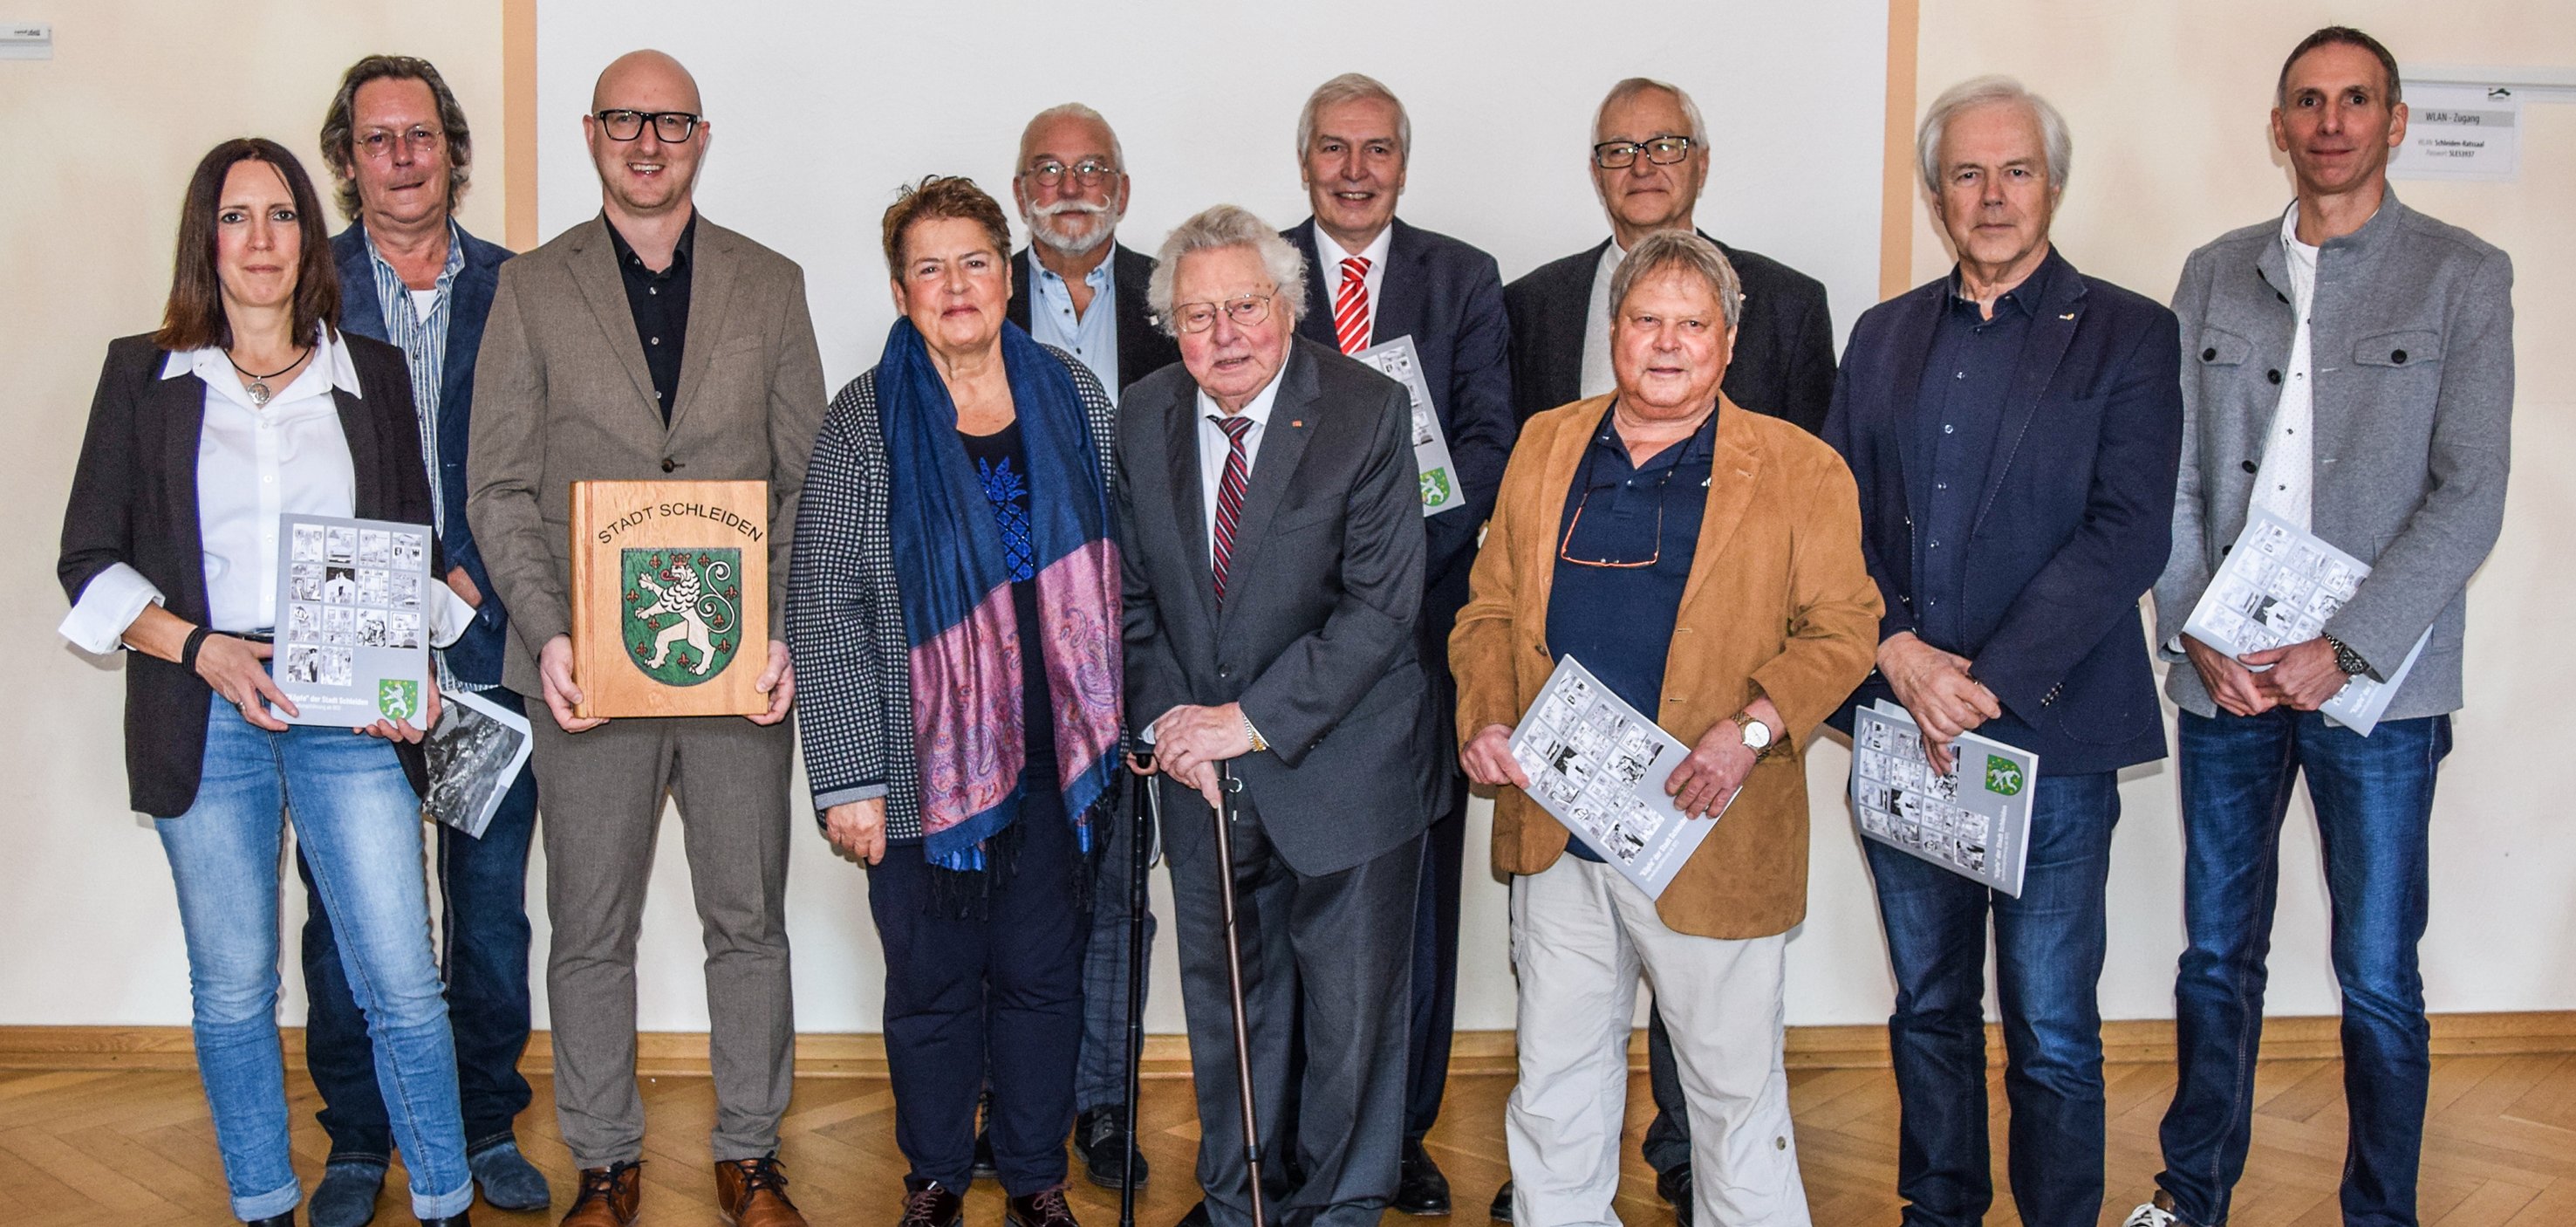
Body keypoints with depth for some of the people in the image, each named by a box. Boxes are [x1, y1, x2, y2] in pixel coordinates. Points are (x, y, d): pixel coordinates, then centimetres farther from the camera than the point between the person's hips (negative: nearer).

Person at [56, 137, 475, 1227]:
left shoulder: (373, 374, 11)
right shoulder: (143, 374, 7)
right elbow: (89, 558, 5)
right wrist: (202, 649, -11)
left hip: (352, 717, 0)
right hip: (202, 717, 0)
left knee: (402, 984, -2)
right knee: (231, 990, 9)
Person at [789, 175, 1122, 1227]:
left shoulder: (1073, 397, 5)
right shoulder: (863, 422, -3)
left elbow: (1112, 572, 10)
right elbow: (825, 609, -5)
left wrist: (1120, 727, 6)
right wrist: (848, 779, -10)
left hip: (1058, 752, 2)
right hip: (924, 762, -2)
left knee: (1045, 972, 11)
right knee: (933, 983, 10)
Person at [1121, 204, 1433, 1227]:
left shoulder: (1369, 413, -13)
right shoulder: (1141, 422, 1)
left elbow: (1382, 604, -17)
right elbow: (1130, 595, 9)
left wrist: (1255, 718, -20)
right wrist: (1165, 718, -6)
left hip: (1341, 768, -4)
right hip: (1203, 779, 4)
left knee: (1352, 1013, 9)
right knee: (1222, 1005, 18)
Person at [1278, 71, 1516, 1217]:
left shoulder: (1466, 280, 9)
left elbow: (1488, 440, 1)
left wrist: (1396, 547, -13)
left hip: (1420, 616, 1)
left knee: (1414, 884, 6)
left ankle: (1402, 1131, 18)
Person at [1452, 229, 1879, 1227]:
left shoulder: (1800, 471, -1)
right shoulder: (1545, 446, 9)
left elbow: (1840, 628, -3)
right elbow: (1490, 609, 11)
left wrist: (1753, 727, -19)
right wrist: (1484, 720, -5)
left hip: (1710, 840, -3)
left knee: (1735, 1087, 9)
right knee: (1555, 1083, 15)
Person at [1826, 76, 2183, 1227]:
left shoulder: (2129, 335, 0)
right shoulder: (1884, 334, 12)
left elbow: (2129, 531, -10)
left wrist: (1989, 682, -16)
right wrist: (1898, 654, -10)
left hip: (2051, 731, -4)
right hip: (1899, 723, 4)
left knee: (2052, 1033, 2)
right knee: (1928, 1008, 16)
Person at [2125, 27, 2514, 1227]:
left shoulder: (2462, 276, 1)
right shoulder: (2214, 275, 10)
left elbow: (2470, 494, -6)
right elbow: (2172, 479, 7)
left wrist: (2344, 650, -14)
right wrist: (2199, 633, -6)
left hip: (2375, 685, -2)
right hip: (2225, 676, 3)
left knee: (2377, 980, 4)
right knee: (2216, 955, 12)